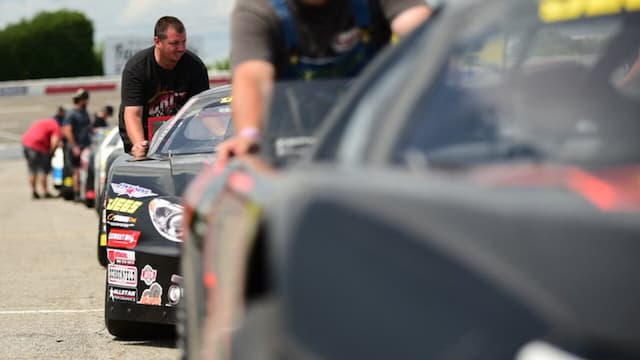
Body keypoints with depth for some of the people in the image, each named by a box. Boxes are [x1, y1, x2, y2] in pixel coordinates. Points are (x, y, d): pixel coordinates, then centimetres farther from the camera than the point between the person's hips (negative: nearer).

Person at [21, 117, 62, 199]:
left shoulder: (43, 122, 27)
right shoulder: (56, 126, 0)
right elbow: (55, 141, -14)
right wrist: (51, 151, 2)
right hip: (37, 145, -8)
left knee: (32, 170, 16)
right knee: (43, 170, -1)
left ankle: (34, 192, 20)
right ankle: (45, 192, 1)